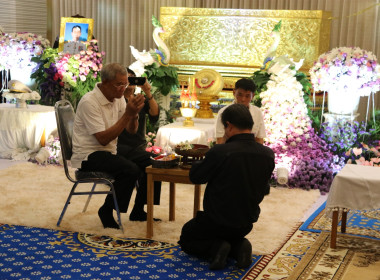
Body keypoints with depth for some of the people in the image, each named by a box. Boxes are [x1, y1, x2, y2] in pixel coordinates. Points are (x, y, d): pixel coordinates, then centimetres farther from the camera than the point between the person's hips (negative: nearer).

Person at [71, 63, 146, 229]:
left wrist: (134, 113, -15)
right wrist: (127, 114, -25)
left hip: (108, 153, 8)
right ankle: (107, 211, -9)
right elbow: (103, 139, -24)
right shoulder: (89, 102, -18)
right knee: (131, 170, -27)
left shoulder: (118, 99, 7)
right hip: (88, 156, -8)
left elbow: (132, 130, 6)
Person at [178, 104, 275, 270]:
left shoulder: (219, 152, -27)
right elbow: (264, 190, 5)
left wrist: (202, 161, 8)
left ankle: (216, 248, -6)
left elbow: (195, 177, -11)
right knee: (233, 237, 37)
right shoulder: (268, 155, -10)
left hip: (218, 221, -5)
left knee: (186, 240, 22)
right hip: (246, 223, 5)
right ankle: (239, 247, 3)